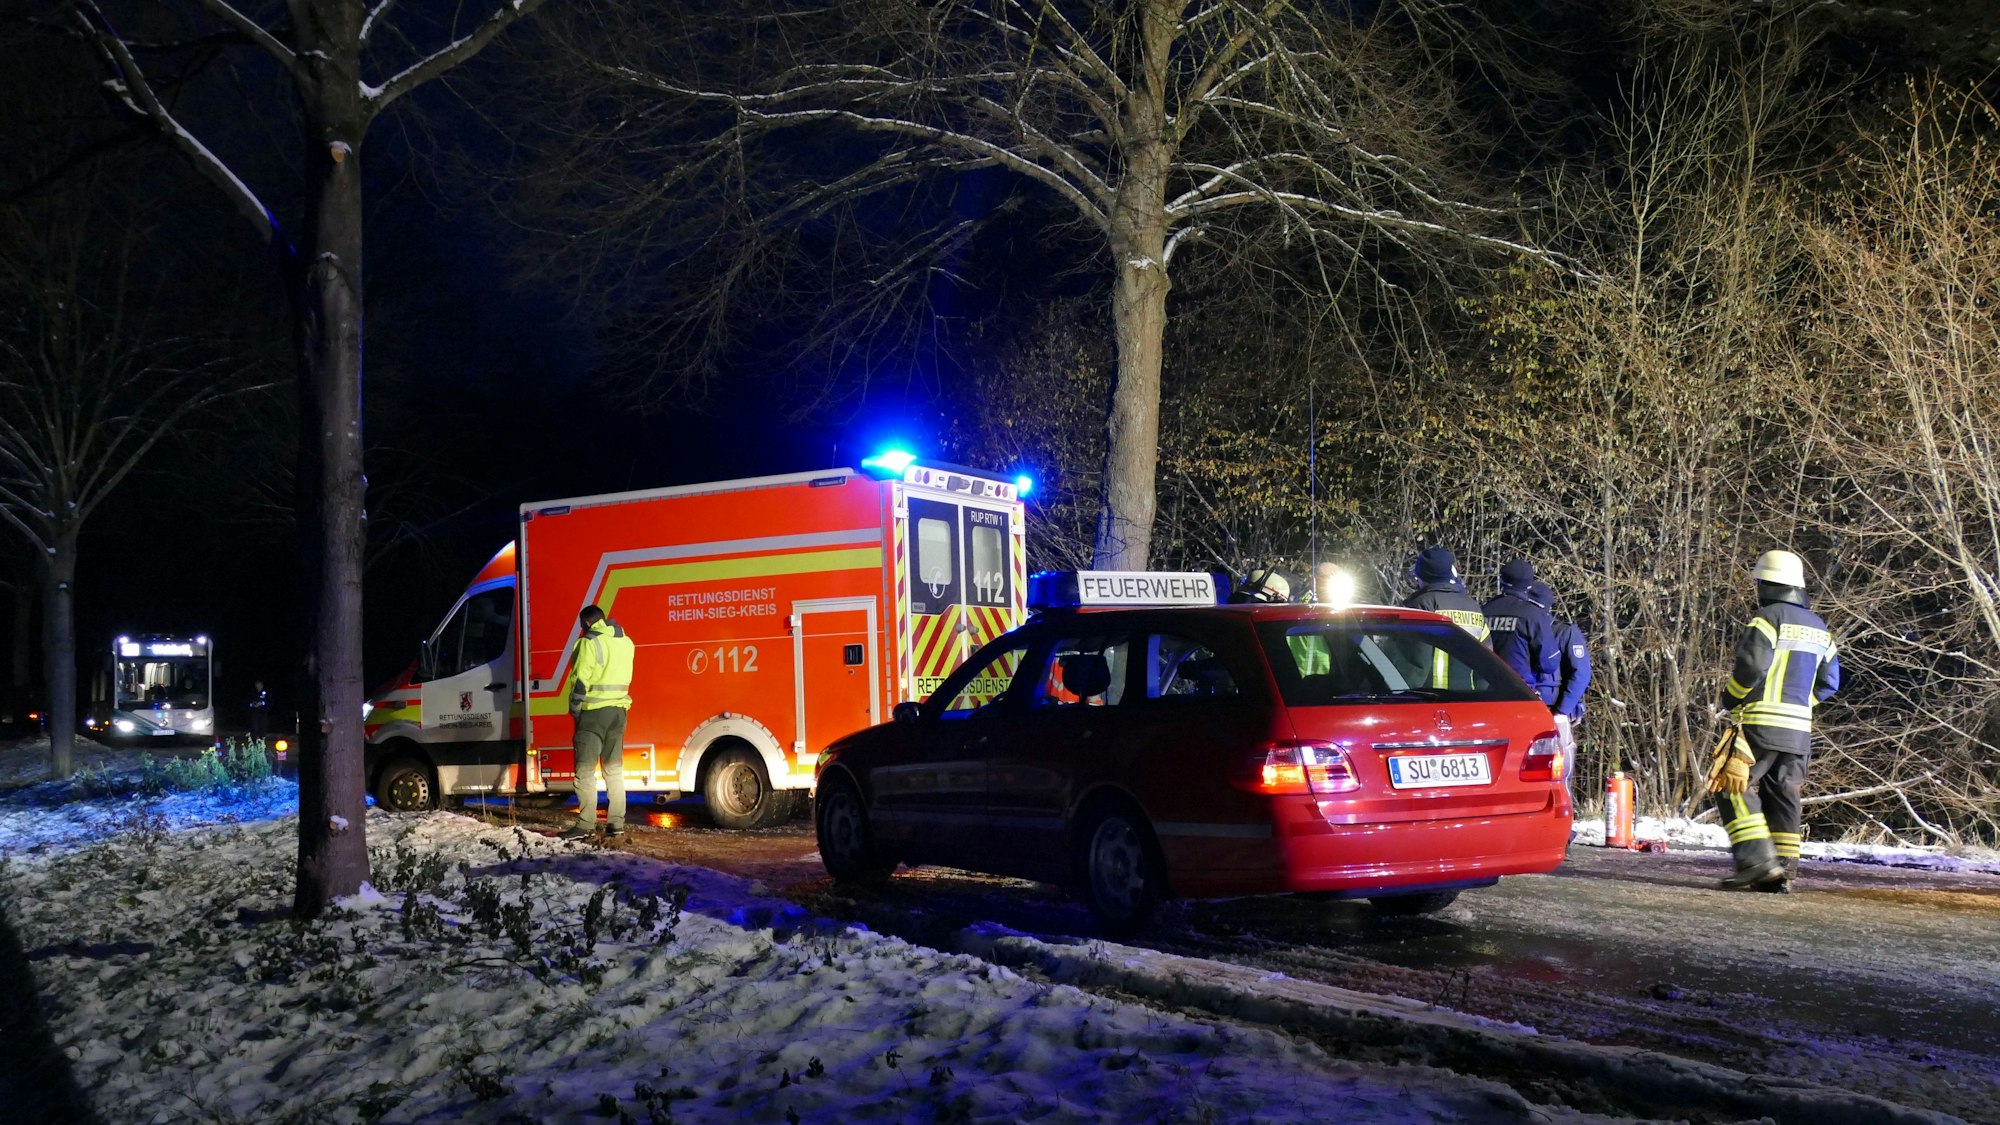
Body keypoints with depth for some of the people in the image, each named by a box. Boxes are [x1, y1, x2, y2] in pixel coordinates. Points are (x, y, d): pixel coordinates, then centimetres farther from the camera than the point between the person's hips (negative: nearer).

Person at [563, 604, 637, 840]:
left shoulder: (590, 642, -11)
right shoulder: (626, 642, 12)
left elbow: (581, 679, -14)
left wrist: (574, 708, -6)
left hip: (593, 712, -7)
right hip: (619, 711, 7)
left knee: (586, 770, -3)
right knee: (614, 769, 12)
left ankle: (586, 824, -6)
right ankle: (616, 822, 11)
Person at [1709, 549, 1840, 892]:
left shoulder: (1768, 616, -8)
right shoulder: (1818, 627, 17)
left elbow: (1751, 664, -19)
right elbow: (1829, 681, 18)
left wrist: (1730, 698, -4)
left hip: (1762, 724, -8)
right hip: (1800, 729, 8)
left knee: (1734, 790, -4)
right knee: (1782, 797, 11)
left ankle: (1757, 859, -14)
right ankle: (1784, 870, 10)